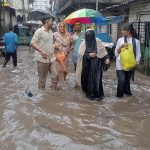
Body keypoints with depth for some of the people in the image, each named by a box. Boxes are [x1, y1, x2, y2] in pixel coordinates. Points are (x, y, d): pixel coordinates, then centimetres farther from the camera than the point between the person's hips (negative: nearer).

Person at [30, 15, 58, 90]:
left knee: (55, 75, 6)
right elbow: (32, 43, -19)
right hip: (43, 59, -7)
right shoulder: (39, 31, -12)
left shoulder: (50, 31, 12)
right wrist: (42, 51, -31)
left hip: (52, 58, 7)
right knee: (42, 78, 5)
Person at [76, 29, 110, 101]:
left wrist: (106, 58, -13)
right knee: (88, 79, 3)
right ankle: (89, 93, 20)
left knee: (97, 79, -6)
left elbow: (103, 51, 2)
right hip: (87, 65, 1)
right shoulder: (83, 43, 0)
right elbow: (80, 54, -6)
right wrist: (88, 55, -18)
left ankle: (98, 94, 8)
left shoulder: (98, 42, -1)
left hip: (97, 64, -1)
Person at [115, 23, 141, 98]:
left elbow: (138, 54, 2)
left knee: (127, 80, 12)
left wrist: (136, 62, -13)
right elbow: (116, 53, 5)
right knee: (121, 80, -10)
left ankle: (127, 91, 38)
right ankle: (119, 94, 13)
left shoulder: (136, 41, 1)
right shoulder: (120, 40, 2)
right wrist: (121, 46, -11)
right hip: (120, 64, -1)